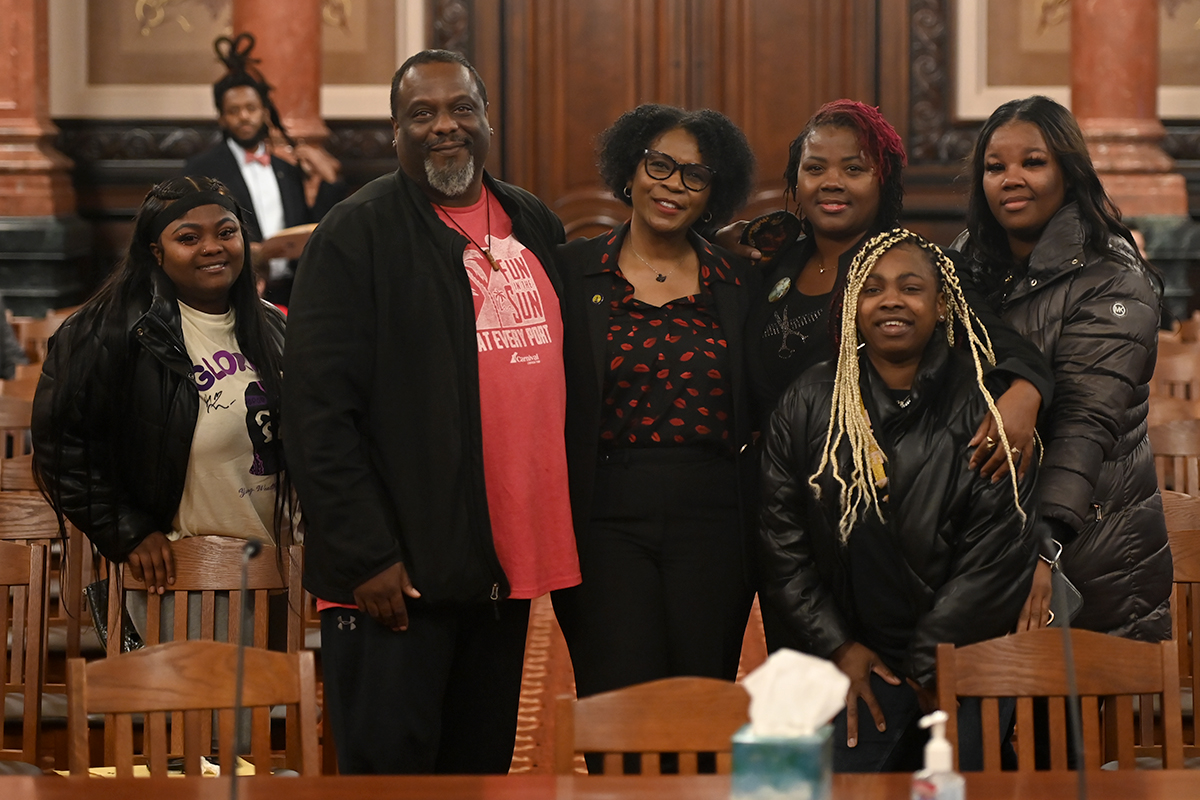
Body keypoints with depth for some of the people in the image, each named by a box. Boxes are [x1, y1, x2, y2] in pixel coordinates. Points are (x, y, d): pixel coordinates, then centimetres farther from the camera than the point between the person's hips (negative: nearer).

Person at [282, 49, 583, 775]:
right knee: (391, 766, -6)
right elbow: (320, 411, -11)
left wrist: (557, 535, 11)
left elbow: (568, 375, 19)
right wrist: (367, 553, -16)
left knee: (484, 767, 13)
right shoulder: (356, 235, -6)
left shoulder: (537, 227, 13)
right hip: (396, 575, -6)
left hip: (509, 566, 6)